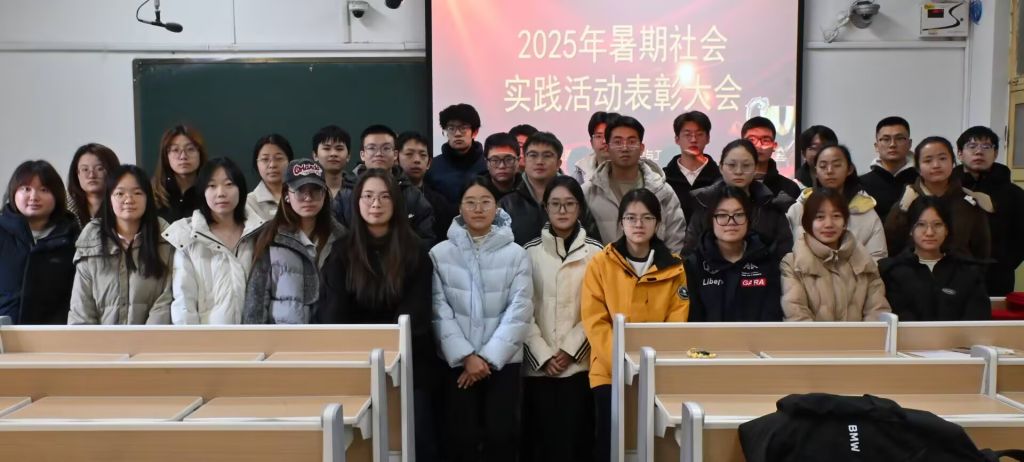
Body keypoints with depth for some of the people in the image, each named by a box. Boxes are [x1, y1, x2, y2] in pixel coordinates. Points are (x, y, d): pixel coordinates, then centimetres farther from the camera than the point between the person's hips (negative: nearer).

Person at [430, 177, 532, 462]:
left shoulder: (516, 254, 0)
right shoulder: (440, 253, 1)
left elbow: (519, 311, -5)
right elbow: (439, 311, -4)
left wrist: (488, 358, -10)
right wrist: (466, 356, -12)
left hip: (503, 361, 0)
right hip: (457, 361, 0)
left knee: (500, 435, -1)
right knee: (462, 436, 1)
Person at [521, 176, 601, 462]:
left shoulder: (596, 252, 3)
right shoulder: (530, 251, 3)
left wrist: (570, 350, -7)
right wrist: (543, 355, -7)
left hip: (580, 364, 0)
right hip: (537, 365, 0)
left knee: (575, 438, 1)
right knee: (539, 439, 3)